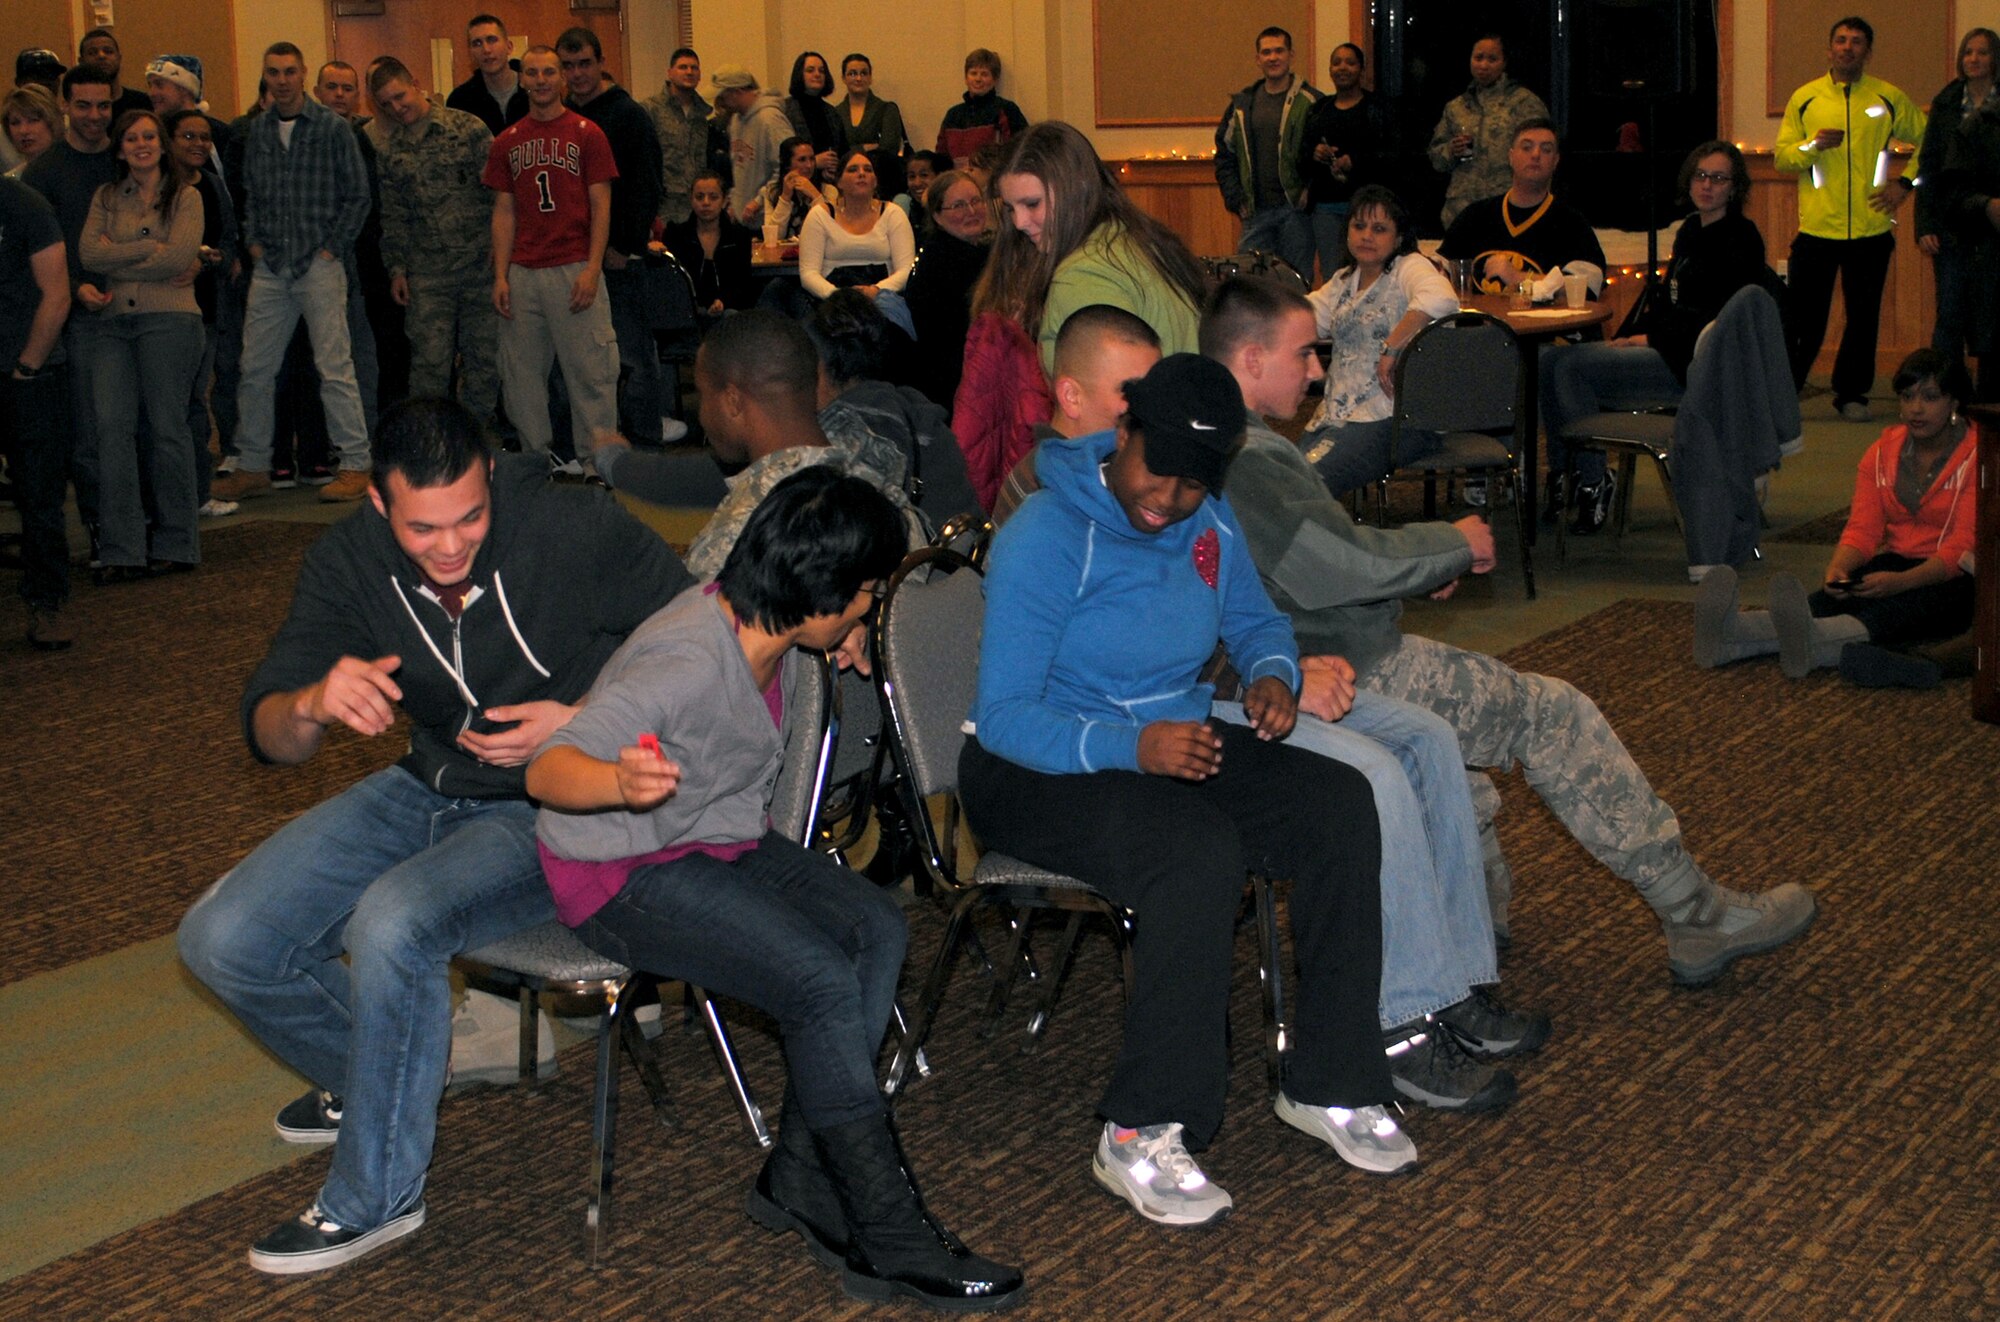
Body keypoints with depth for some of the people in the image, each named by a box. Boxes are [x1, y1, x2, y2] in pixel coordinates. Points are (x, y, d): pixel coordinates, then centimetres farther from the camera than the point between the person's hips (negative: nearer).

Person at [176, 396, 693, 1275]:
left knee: (391, 923, -33)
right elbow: (267, 736, -7)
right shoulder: (349, 563, -7)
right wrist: (312, 704, -32)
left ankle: (376, 1196, -11)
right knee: (220, 942, -6)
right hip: (430, 789, 6)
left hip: (555, 810, -6)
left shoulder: (577, 529, -19)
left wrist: (584, 724, -22)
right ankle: (370, 1080, 24)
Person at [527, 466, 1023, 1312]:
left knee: (877, 930, -11)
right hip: (621, 875, -9)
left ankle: (800, 1181, -4)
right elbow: (547, 770, -40)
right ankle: (890, 1242, -14)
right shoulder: (691, 663, -30)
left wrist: (835, 649, 12)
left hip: (717, 838, 9)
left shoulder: (759, 623, -2)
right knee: (823, 982, -24)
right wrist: (622, 782, -58)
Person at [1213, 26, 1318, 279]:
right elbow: (1224, 154, 16)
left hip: (1295, 210, -4)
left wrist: (1311, 193, -11)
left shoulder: (1310, 101, 0)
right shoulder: (1242, 104, 12)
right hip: (1255, 212, 4)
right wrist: (1234, 199, 6)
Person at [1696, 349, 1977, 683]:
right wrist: (1837, 569, -23)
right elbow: (1862, 530, 1)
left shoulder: (1976, 457, -7)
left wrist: (1900, 581, -34)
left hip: (1954, 577, -5)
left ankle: (1812, 642, -69)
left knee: (1906, 605, -38)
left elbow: (1962, 548, -17)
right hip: (1897, 564, 5)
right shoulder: (1883, 452, 10)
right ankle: (1734, 632, -56)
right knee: (1835, 595, -27)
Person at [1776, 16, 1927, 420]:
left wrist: (1905, 182, 3)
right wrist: (1813, 146, -14)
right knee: (1803, 318, -2)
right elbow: (1781, 156, 4)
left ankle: (1851, 394, 17)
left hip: (1870, 230, 1)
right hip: (1816, 229, -1)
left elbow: (1929, 142, 14)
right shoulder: (1804, 98, 7)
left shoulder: (1889, 98, 6)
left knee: (1863, 318, 6)